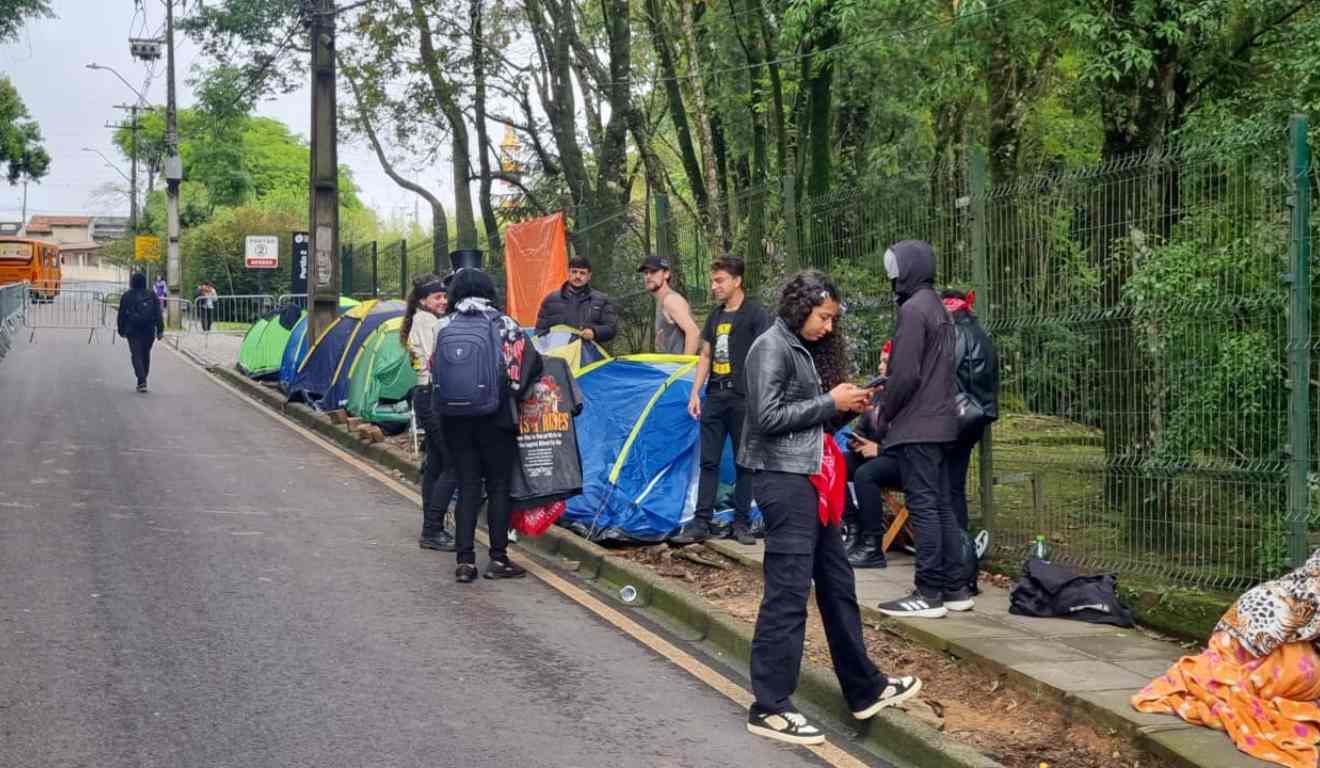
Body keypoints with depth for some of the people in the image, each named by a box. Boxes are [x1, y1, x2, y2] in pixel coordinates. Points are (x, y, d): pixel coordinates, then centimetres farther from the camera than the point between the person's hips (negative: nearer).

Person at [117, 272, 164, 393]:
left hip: (133, 331, -2)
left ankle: (142, 382, -20)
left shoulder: (126, 296, 0)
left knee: (137, 356, -4)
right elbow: (158, 314, -1)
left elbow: (121, 315, 5)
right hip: (149, 331, 2)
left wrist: (122, 331, 14)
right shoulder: (151, 295, 3)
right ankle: (142, 381, 24)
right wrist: (160, 330, 0)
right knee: (146, 355, 16)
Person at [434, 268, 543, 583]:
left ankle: (465, 560, 5)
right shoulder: (504, 324, -3)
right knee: (499, 486, 7)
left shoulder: (444, 327, 4)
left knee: (467, 486, 9)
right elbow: (531, 363, -9)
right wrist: (514, 391, 5)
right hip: (496, 418, -2)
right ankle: (498, 559, 8)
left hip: (455, 420, 3)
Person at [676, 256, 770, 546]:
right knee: (709, 461, 5)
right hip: (715, 397, 6)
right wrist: (695, 393, 12)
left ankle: (742, 523, 9)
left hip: (743, 398, -6)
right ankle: (701, 523, 7)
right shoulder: (715, 316, 14)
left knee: (743, 463, 2)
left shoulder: (755, 314, -6)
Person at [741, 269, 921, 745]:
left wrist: (841, 405, 4)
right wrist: (830, 403, -13)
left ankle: (864, 689, 26)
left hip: (807, 478, 10)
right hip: (783, 479, -10)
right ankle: (770, 707, -3)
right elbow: (767, 417, -19)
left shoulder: (797, 349, 16)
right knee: (787, 592, -8)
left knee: (837, 583, 15)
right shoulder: (771, 348, -11)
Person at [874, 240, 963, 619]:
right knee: (942, 506, 12)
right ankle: (954, 588, 16)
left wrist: (884, 414, -6)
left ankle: (928, 594, -4)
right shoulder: (938, 308, 15)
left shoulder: (913, 309, -15)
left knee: (923, 508, -7)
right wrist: (888, 400, 17)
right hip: (940, 422, 10)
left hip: (916, 426, -9)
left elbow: (906, 374, -19)